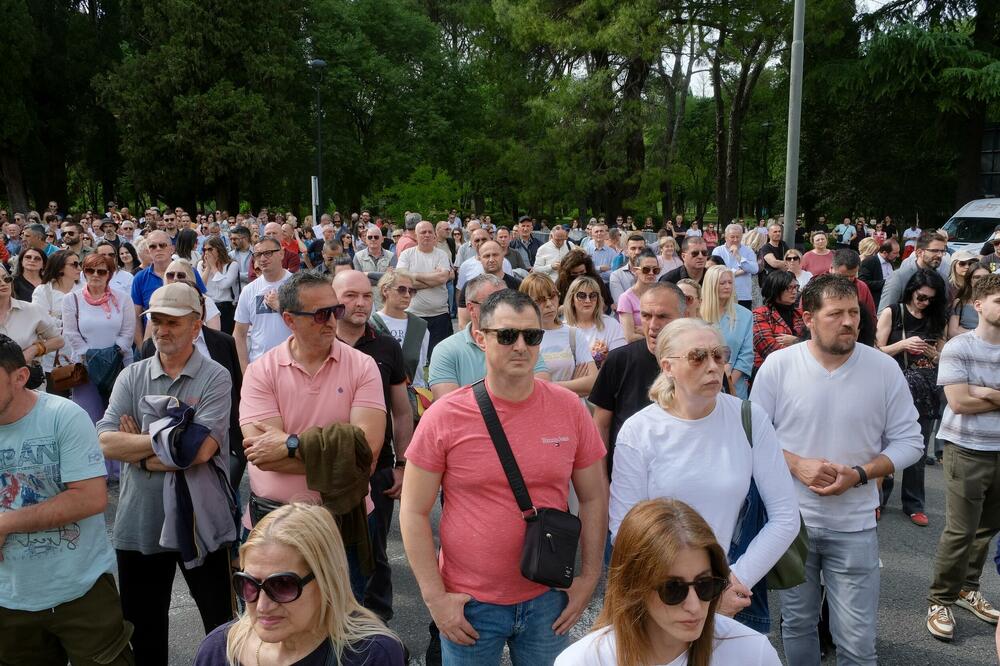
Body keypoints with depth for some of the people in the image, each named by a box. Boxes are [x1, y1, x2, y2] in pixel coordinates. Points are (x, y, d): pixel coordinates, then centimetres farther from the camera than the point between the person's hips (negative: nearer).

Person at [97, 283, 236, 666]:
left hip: (201, 522, -3)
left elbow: (200, 450, -20)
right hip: (138, 522, 4)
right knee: (142, 628, 20)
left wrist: (137, 445, -11)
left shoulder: (215, 378, -9)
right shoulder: (131, 377, 3)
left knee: (223, 627, 12)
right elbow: (105, 442, -10)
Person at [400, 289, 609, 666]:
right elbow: (414, 512, -7)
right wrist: (435, 596, -8)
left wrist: (589, 577, 1)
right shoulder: (443, 417, -12)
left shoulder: (569, 408, -6)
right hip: (469, 603, -1)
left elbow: (594, 499, 4)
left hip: (548, 599, 2)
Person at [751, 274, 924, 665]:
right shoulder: (778, 365, -8)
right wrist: (797, 465, -17)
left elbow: (907, 442, -1)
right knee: (796, 624, 18)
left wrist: (859, 474, -16)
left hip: (854, 527, 0)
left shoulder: (885, 369, -6)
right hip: (789, 521, 0)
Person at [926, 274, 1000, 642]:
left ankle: (967, 588, 33)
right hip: (967, 450, -5)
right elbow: (959, 402, -17)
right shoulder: (958, 348, -10)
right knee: (961, 531, -1)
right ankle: (940, 601, 13)